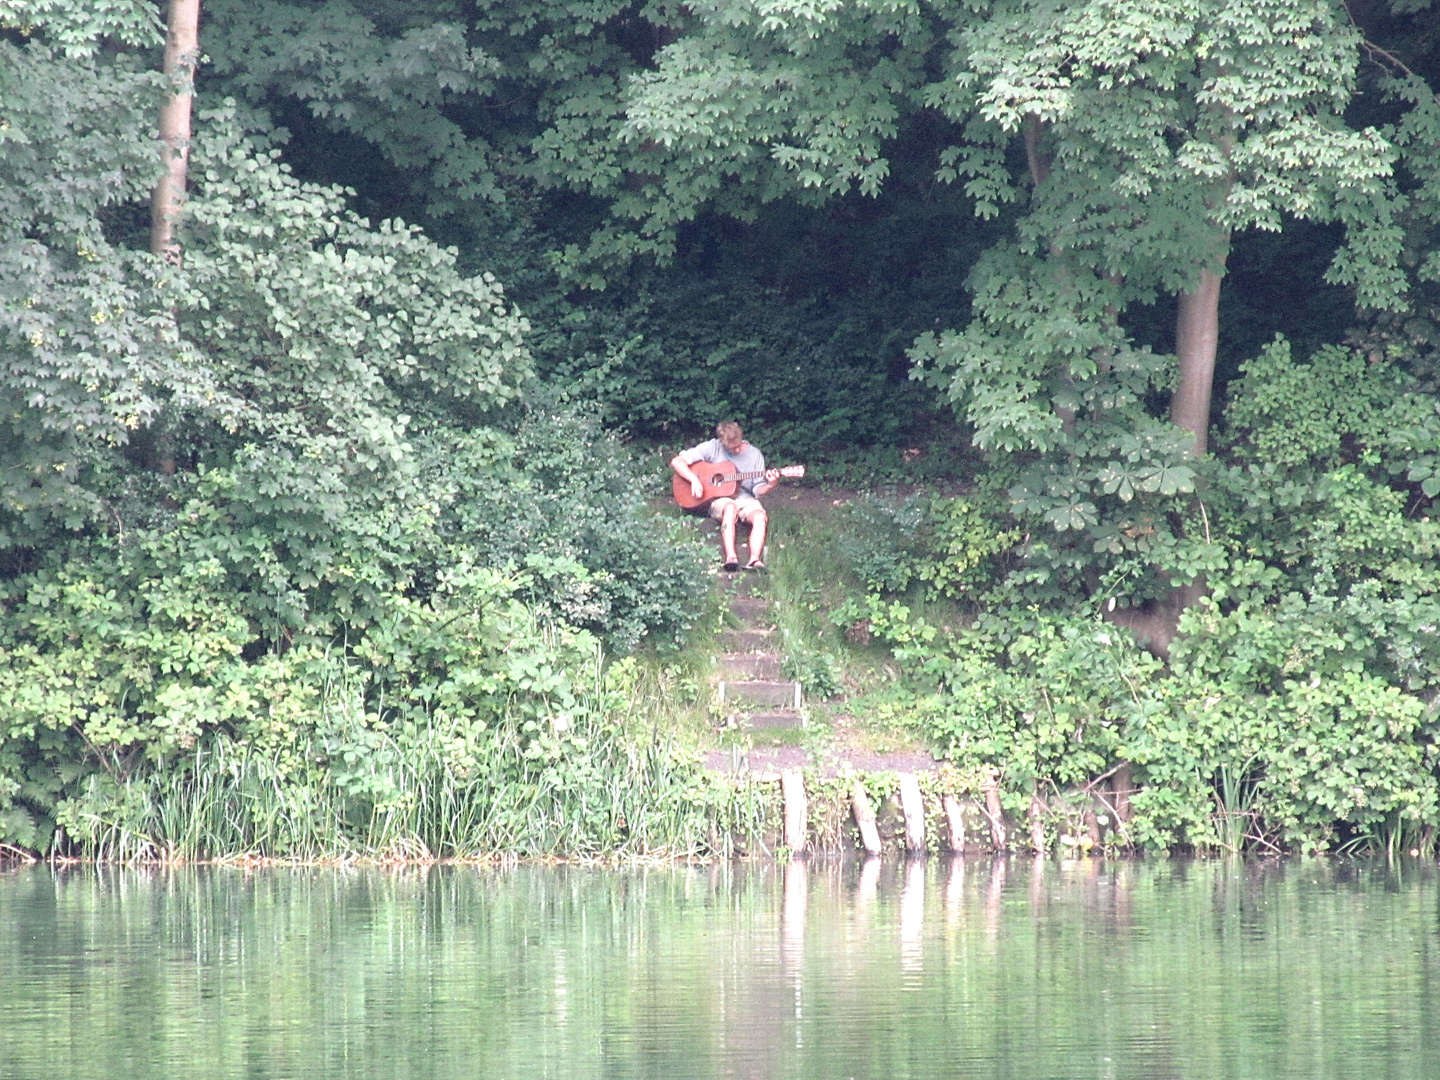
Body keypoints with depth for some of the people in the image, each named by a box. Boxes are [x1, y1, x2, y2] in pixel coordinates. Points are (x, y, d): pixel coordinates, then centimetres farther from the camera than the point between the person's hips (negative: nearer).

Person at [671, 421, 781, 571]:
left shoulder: (754, 455, 5)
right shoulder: (712, 448, -2)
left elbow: (758, 490, 4)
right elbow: (676, 461, -4)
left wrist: (770, 485, -18)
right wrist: (694, 480, -18)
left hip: (745, 499, 2)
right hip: (718, 499, -2)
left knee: (760, 517, -31)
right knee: (730, 507, -38)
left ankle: (755, 561, -48)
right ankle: (731, 558, -52)